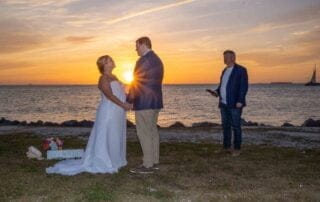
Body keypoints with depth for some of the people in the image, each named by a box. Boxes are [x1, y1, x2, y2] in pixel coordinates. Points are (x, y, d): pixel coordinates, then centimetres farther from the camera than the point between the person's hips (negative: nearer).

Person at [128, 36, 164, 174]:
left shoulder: (143, 61, -15)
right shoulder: (157, 60, 14)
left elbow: (136, 82, -12)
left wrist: (129, 101, -1)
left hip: (144, 103, -10)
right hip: (155, 101, 10)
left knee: (144, 133, -5)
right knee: (152, 131, 13)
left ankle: (148, 165, -2)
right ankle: (154, 162, 19)